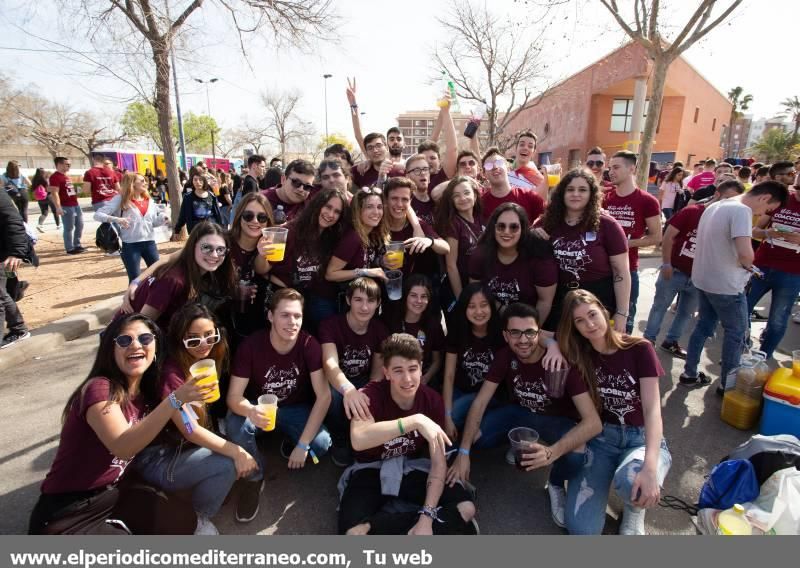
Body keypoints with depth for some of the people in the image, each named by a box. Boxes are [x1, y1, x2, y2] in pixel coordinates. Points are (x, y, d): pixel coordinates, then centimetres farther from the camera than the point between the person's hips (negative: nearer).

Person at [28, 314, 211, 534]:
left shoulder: (144, 393, 4)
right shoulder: (99, 388, -19)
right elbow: (123, 447, -33)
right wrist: (175, 399, -42)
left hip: (113, 498, 8)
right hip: (68, 518, -7)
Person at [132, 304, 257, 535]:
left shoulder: (208, 363, 1)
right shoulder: (172, 373, -23)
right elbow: (190, 430, -26)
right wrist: (236, 451, -29)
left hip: (183, 448, 7)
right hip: (156, 460, -7)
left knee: (236, 455, -9)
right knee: (229, 464, -22)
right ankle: (197, 519, 2)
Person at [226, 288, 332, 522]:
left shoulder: (309, 344, -23)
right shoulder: (251, 345, -24)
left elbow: (324, 395, -24)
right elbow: (233, 397, -23)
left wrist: (302, 445, -28)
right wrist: (251, 412, -48)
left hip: (295, 409, 0)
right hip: (259, 407, 0)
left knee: (322, 443, -27)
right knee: (235, 425, -33)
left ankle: (291, 446, 11)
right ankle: (255, 477, -2)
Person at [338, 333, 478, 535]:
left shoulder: (432, 400, -13)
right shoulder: (372, 395, -22)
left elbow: (438, 464, -13)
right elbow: (358, 440, -44)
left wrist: (427, 516, -25)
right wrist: (415, 420, -48)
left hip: (412, 468, 4)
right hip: (372, 470, -3)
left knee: (466, 508, -19)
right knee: (354, 533, -30)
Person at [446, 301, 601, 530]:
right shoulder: (505, 356, -19)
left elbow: (593, 422, -36)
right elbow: (480, 402, -16)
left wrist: (552, 452, -52)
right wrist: (463, 453, -25)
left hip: (558, 421, -3)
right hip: (521, 412, 4)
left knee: (575, 455, -37)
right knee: (475, 436, -21)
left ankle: (556, 485, 2)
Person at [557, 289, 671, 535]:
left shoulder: (639, 349, -10)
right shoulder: (578, 355, -3)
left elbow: (653, 409, -18)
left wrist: (650, 467, -33)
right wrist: (554, 346, -15)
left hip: (642, 438, -1)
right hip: (600, 438, 1)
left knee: (631, 482, -38)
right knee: (582, 528, -19)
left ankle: (635, 510, 0)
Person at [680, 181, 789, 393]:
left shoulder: (715, 206, 9)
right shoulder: (742, 210, -19)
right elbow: (745, 253, -32)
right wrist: (747, 265, -9)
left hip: (703, 279, 8)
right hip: (726, 285, -8)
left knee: (704, 326, 18)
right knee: (736, 333, 8)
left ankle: (690, 374, 25)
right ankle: (727, 385, 17)